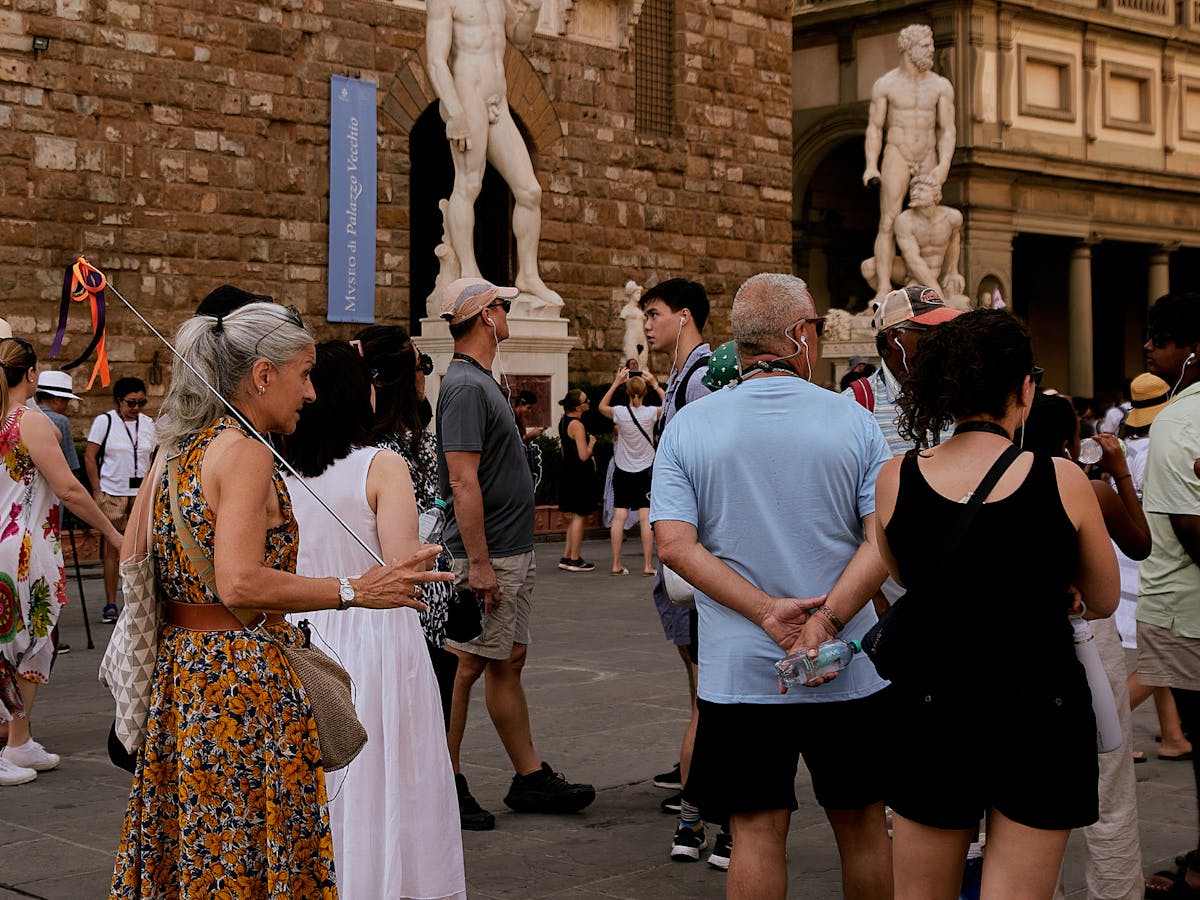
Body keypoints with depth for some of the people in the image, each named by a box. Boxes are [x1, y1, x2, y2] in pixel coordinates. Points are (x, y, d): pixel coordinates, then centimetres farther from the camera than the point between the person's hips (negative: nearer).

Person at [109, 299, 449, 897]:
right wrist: (355, 591, -21)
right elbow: (240, 584, -24)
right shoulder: (245, 451, -14)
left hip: (175, 666, 9)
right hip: (243, 677, -9)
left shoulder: (174, 450, 11)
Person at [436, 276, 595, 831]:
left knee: (508, 663, 14)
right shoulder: (465, 387, -17)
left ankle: (531, 778, 22)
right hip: (488, 556, -10)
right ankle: (446, 785, 6)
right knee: (466, 668, -2)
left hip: (512, 553, 10)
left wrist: (509, 559, 19)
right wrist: (479, 564, -24)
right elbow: (463, 481, -23)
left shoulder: (480, 382, 15)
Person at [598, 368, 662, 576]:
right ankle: (648, 565, -2)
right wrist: (656, 385, 7)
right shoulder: (651, 413, -11)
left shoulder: (619, 412, -9)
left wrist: (615, 383, 11)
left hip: (622, 471, 1)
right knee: (646, 518, -2)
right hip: (645, 471, -1)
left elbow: (602, 407, 13)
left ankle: (616, 564, 6)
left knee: (619, 516, 3)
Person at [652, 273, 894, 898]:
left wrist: (767, 611, -14)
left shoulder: (687, 427, -1)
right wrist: (826, 622, -16)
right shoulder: (853, 422, -3)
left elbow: (674, 545, -11)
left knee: (757, 832, 6)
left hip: (740, 674, 0)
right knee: (862, 825, 16)